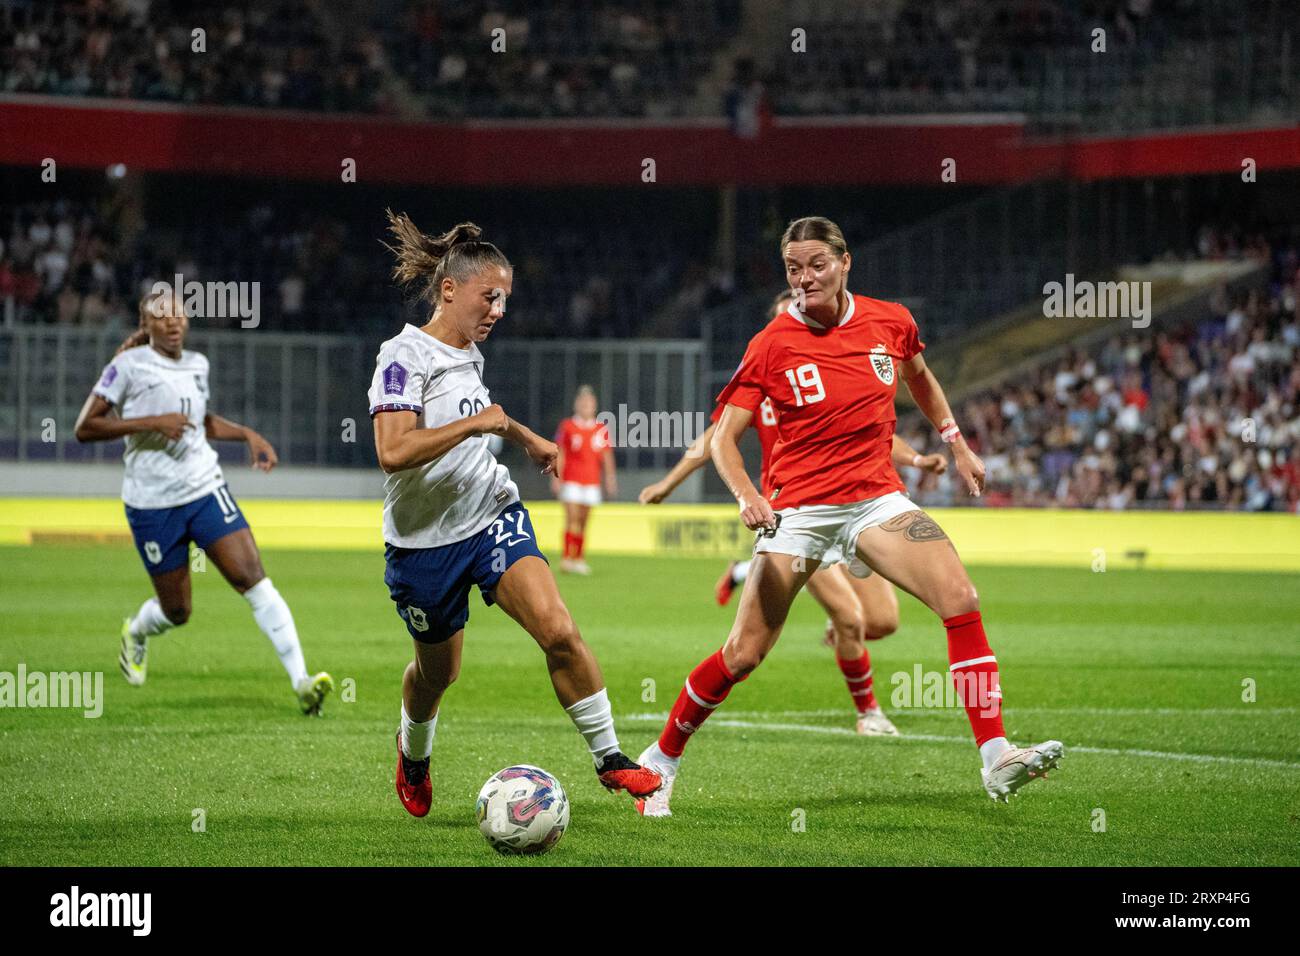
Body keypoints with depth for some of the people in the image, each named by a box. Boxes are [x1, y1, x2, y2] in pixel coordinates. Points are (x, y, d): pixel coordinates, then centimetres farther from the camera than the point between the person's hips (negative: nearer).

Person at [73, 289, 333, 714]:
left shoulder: (197, 365, 10)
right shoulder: (129, 366, -8)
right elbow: (85, 428, -13)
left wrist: (248, 435, 13)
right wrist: (152, 423, -21)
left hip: (206, 489, 4)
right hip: (152, 503, -4)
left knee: (253, 579, -13)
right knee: (176, 611, 6)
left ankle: (300, 680, -17)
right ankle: (136, 633, 44)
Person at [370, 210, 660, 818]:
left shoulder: (468, 353, 7)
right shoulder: (405, 356, -17)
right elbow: (393, 453, -32)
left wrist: (523, 436, 36)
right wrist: (474, 423, -28)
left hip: (493, 518, 5)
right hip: (425, 540, -5)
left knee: (557, 631, -18)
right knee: (437, 672, 13)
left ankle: (609, 757, -9)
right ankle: (413, 751, 47)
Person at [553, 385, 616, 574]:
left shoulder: (602, 429, 9)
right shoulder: (567, 427, 0)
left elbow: (607, 456, 12)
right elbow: (559, 454, 1)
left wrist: (610, 477, 6)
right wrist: (556, 478, -5)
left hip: (592, 481, 3)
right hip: (571, 480, -3)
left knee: (583, 522, 6)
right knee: (572, 519, -12)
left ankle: (579, 559, 11)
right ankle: (567, 558, -14)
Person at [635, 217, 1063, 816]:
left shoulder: (891, 322, 1)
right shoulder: (772, 345, -8)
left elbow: (918, 378, 25)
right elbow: (723, 438, -7)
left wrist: (956, 444, 21)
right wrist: (747, 497, -24)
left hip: (876, 497, 3)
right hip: (796, 510, -3)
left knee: (961, 600, -19)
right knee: (743, 654, -7)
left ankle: (996, 759, -19)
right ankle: (660, 761, 15)